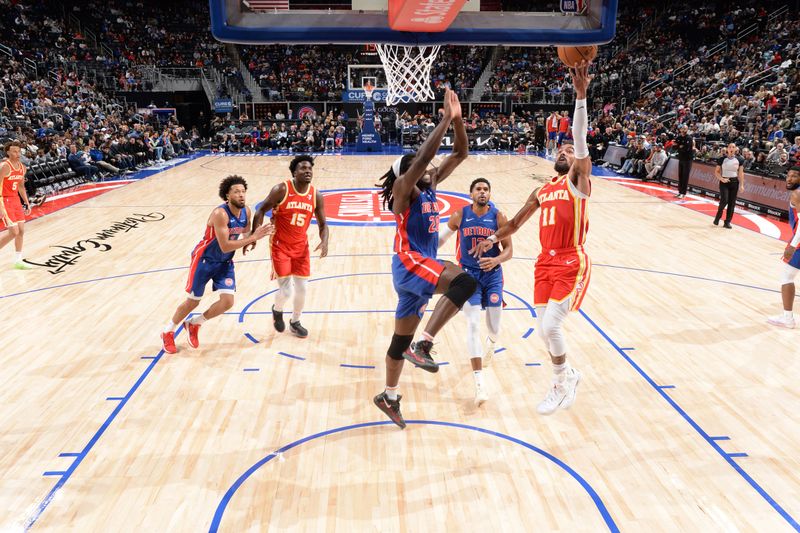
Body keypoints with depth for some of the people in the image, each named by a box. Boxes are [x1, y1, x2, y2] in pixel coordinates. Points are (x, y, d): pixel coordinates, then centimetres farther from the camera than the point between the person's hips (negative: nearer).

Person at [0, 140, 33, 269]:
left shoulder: (22, 167, 7)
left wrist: (27, 203, 17)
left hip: (15, 200, 8)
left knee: (21, 231, 7)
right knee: (14, 232, -11)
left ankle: (18, 261, 16)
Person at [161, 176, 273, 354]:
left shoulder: (246, 211, -8)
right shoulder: (220, 214, -29)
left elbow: (245, 234, 12)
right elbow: (225, 246, -33)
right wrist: (253, 237, -35)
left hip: (225, 263, 6)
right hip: (204, 260, -5)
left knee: (227, 302, -7)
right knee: (192, 301, 5)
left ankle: (194, 324, 19)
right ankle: (168, 332, 31)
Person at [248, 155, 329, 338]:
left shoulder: (316, 196, -5)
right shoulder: (281, 190, -17)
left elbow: (322, 224, 3)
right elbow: (261, 211, -7)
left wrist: (324, 241, -17)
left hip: (301, 247, 4)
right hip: (280, 246, -4)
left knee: (302, 288, 7)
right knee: (286, 290, -7)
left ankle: (295, 322, 31)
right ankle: (277, 310, 28)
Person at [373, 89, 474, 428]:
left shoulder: (429, 187, 14)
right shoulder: (403, 189, -6)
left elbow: (460, 154, 12)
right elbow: (423, 156, -23)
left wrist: (458, 119, 0)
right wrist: (446, 119, -19)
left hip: (422, 267, 9)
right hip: (410, 262, -9)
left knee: (402, 338, 16)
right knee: (464, 282, -32)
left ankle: (389, 397, 29)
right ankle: (424, 345, -27)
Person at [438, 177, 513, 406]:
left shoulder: (498, 217, -7)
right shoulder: (460, 215, -5)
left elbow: (508, 250, -6)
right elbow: (440, 239, 8)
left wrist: (497, 260, -26)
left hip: (493, 274, 1)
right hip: (469, 274, -1)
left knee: (493, 325, 6)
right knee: (473, 324, -12)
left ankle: (492, 343, 48)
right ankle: (479, 382, -12)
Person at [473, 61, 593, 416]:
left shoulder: (578, 180, -1)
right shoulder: (542, 192, 17)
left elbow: (580, 141, -16)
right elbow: (516, 222, 26)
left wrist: (580, 95, -24)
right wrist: (493, 239, 17)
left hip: (572, 263, -7)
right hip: (545, 262, 7)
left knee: (550, 325, -14)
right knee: (544, 329, 8)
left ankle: (562, 383, 10)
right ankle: (567, 376, 32)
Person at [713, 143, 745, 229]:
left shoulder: (739, 160, 2)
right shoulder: (722, 159, -2)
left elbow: (741, 173, 3)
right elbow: (716, 172, 2)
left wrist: (741, 185, -2)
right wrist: (722, 179, -14)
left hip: (734, 182, 2)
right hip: (724, 182, -2)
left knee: (732, 203, 3)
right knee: (724, 200, -16)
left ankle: (727, 222, 11)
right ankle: (717, 217, 7)